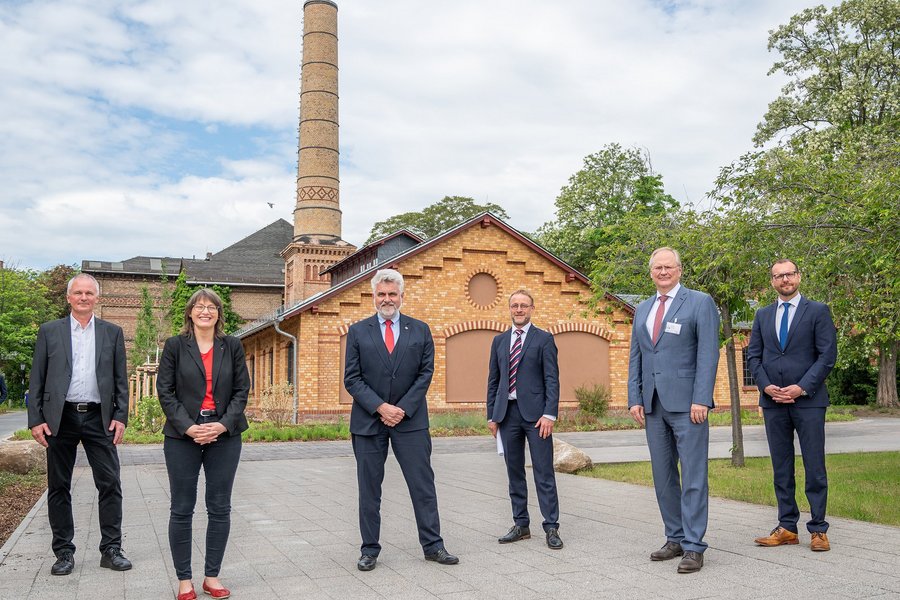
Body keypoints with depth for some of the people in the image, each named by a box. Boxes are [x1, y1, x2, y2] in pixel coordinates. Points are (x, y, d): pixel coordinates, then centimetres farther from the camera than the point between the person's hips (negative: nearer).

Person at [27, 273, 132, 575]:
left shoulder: (112, 332, 8)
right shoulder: (49, 331, 7)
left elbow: (121, 380, 8)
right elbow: (37, 379, 4)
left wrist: (120, 416, -1)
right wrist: (36, 420, -3)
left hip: (99, 417, 0)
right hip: (60, 417, 0)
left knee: (110, 484, -1)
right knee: (59, 487, 7)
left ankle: (111, 550, 8)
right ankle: (64, 552, 18)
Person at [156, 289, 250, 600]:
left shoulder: (232, 346, 6)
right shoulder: (175, 346, 3)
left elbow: (242, 389, 4)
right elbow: (164, 391, -1)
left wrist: (222, 425, -10)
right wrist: (189, 427, -12)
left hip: (224, 435, 1)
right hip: (183, 435, -1)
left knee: (220, 508, 5)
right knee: (181, 509, 3)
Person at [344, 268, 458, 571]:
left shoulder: (420, 330, 6)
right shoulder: (358, 331, 4)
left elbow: (426, 373, 2)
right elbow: (352, 378, -1)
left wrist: (402, 408, -10)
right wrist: (380, 407, -13)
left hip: (410, 419, 0)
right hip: (368, 420, 0)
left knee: (423, 484, 3)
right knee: (369, 487, 7)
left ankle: (433, 545, 13)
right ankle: (369, 549, 18)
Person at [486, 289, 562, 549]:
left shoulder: (543, 339, 1)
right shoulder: (499, 341, 14)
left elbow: (552, 379, -4)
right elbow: (493, 380, 14)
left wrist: (549, 414, -13)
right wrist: (491, 415, 9)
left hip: (535, 413, -4)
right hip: (507, 413, 4)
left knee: (544, 472, -2)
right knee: (514, 472, 10)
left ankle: (551, 527, 4)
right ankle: (521, 524, 19)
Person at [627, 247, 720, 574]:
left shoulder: (700, 302, -1)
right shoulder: (642, 309, 16)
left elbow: (708, 354, -7)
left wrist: (701, 399, -15)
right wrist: (635, 398, 6)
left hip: (687, 403, -6)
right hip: (653, 405, 6)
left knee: (693, 476, -2)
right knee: (663, 476, 10)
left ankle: (693, 546, 4)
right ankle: (675, 538, 21)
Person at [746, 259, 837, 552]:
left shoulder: (818, 311, 2)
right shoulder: (763, 315, 13)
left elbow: (828, 354, -5)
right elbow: (753, 355, 10)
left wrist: (802, 387, -13)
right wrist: (766, 386, -5)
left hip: (808, 399, -3)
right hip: (773, 401, 4)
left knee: (814, 467, 0)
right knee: (781, 468, 7)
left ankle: (818, 530, 9)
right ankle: (787, 528, 14)